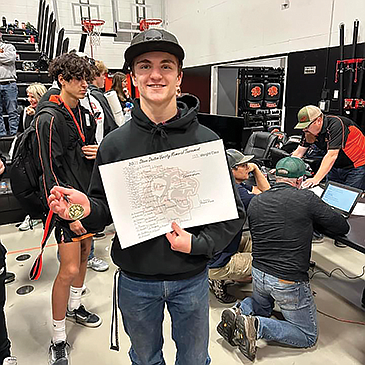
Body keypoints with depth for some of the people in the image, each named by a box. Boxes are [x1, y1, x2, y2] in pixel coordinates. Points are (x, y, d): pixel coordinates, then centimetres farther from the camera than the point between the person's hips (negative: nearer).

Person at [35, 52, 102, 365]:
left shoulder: (84, 114, 11)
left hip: (88, 197, 8)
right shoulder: (50, 119, -14)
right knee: (69, 269, -6)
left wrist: (98, 152, -3)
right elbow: (52, 171, -17)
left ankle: (75, 307, 41)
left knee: (84, 253, 19)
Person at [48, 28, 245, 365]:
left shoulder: (207, 141, -11)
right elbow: (105, 209, 0)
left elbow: (233, 213, -7)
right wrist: (86, 209, -21)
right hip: (135, 279, 1)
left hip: (191, 278, 0)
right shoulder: (114, 143, -8)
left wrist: (198, 243, -21)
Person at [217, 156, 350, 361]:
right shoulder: (306, 199, -15)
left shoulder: (255, 202, 0)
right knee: (308, 337, 15)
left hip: (258, 274, 6)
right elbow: (343, 227, -6)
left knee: (262, 308, 36)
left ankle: (239, 313, 5)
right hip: (290, 281, -5)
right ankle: (258, 327, -6)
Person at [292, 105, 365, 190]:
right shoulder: (310, 131, -5)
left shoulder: (336, 125, -27)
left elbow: (331, 156, -34)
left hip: (356, 166, -7)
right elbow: (299, 152, -2)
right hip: (336, 167, 7)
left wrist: (316, 179, -39)